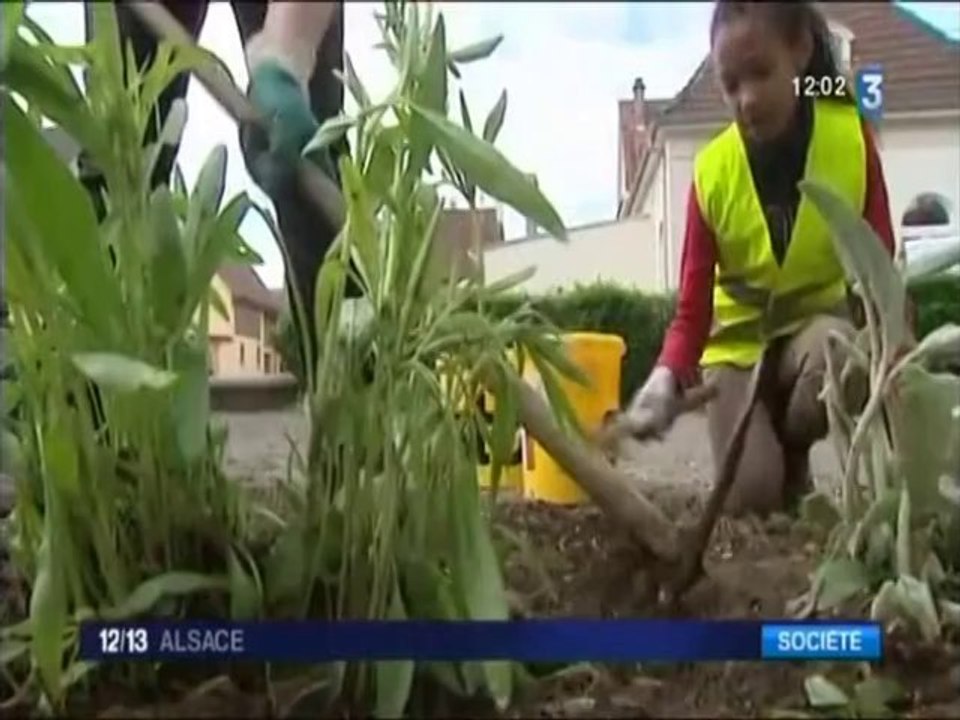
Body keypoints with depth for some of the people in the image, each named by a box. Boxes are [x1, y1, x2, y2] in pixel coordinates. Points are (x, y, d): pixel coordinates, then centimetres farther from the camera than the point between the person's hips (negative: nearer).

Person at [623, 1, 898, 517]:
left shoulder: (852, 137, -15)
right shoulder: (710, 170, -15)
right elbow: (693, 307, -13)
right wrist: (668, 375, -34)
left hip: (817, 320, 1)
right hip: (738, 340, 0)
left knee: (834, 354, -37)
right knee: (750, 497, -20)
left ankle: (791, 464, -4)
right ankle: (767, 460, 20)